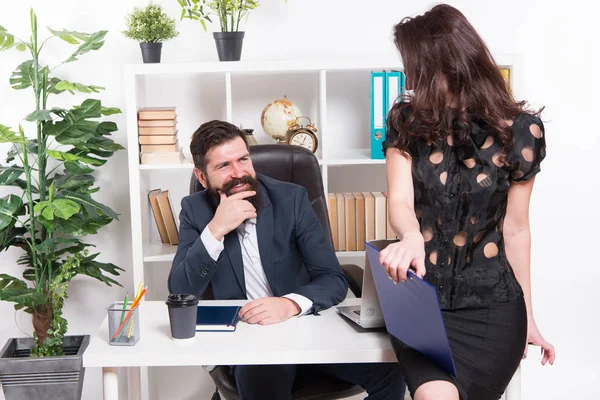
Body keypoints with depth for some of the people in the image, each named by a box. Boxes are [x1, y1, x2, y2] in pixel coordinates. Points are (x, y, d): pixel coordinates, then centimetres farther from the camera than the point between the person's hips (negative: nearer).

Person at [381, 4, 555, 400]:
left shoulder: (520, 129, -4)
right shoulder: (407, 119, 2)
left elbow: (516, 228, 2)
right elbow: (399, 199, -10)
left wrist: (528, 316, 8)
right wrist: (412, 238, -35)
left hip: (491, 302, 0)